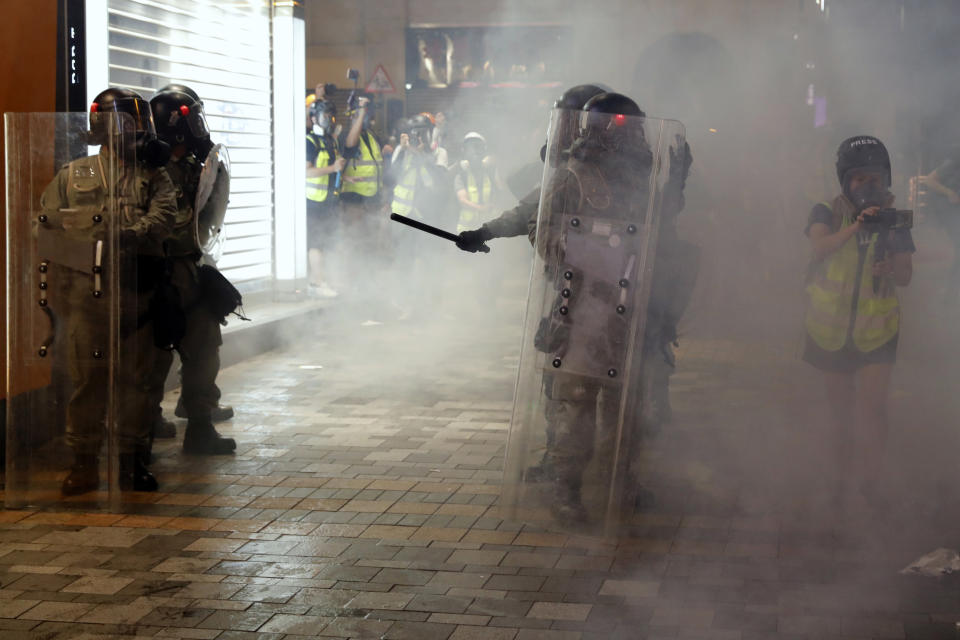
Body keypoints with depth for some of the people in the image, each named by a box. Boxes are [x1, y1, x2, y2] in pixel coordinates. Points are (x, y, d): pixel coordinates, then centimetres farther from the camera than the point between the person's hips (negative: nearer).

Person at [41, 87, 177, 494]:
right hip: (85, 292, 0)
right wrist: (61, 285, 3)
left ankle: (133, 461, 14)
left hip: (134, 292, 0)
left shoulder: (154, 178, 9)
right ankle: (84, 463, 8)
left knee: (134, 378, 5)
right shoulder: (72, 176, 11)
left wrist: (122, 236, -26)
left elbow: (162, 219, -9)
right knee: (86, 378, 0)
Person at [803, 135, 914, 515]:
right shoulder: (828, 212, -3)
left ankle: (868, 487, -8)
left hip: (877, 331, 0)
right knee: (841, 412, 10)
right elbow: (819, 247, -25)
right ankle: (845, 482, 24)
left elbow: (905, 277, 1)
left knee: (872, 407, -14)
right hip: (832, 330, 0)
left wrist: (890, 267, -23)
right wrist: (855, 226, -40)